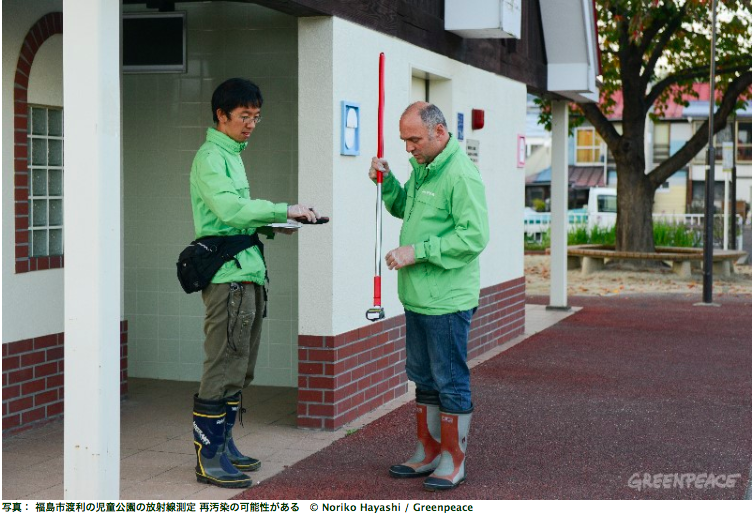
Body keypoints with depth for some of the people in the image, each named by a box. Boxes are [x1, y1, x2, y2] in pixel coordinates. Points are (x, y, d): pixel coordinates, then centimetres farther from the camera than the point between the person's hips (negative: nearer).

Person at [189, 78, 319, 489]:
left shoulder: (233, 155, 21)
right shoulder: (210, 157, -9)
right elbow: (229, 208, -24)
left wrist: (268, 225, 6)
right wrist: (284, 210, -23)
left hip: (248, 275, 10)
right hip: (227, 275, -10)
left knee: (239, 371, 13)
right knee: (223, 370, -8)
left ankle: (222, 444, 22)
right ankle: (208, 458, -3)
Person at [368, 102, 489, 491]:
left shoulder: (461, 174, -18)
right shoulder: (422, 167, 12)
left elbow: (474, 236, -24)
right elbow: (404, 208, 26)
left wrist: (417, 251, -22)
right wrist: (386, 181, 6)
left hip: (446, 299, -10)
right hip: (417, 297, 10)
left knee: (451, 383, 1)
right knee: (424, 378, 18)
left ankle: (453, 463, 11)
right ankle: (427, 454, 30)